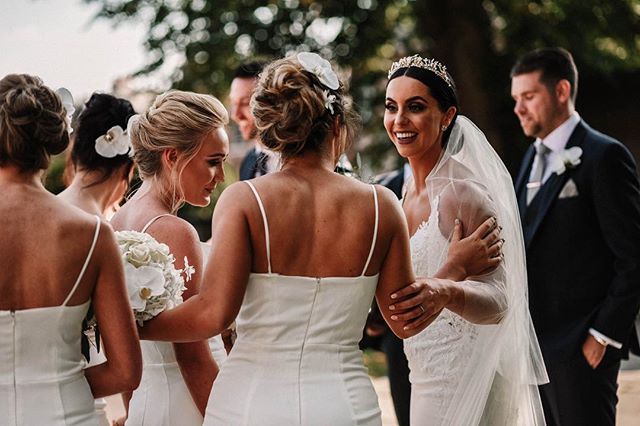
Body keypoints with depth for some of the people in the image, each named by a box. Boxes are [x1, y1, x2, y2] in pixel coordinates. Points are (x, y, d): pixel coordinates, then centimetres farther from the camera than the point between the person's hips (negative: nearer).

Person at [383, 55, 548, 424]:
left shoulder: (462, 194, -18)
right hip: (428, 377, 8)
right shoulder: (412, 189, 8)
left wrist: (445, 293, -42)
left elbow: (498, 301, -25)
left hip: (465, 381, -8)